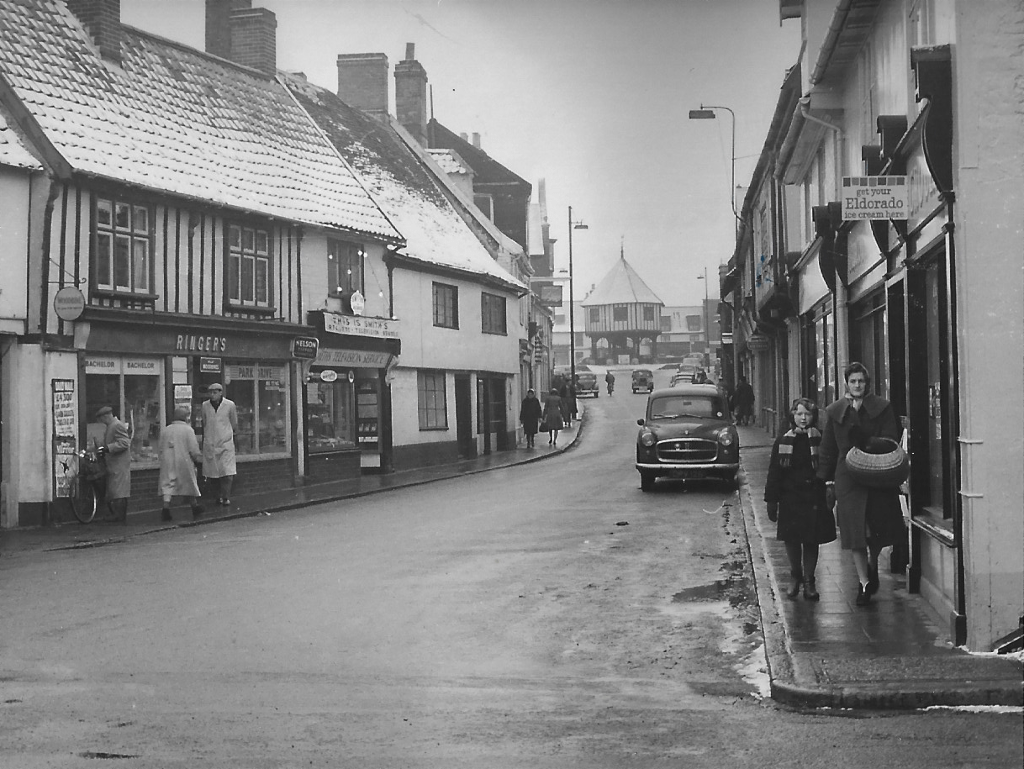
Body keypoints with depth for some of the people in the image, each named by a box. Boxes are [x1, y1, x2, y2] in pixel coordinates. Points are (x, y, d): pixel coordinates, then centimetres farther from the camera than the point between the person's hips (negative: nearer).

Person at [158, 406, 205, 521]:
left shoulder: (165, 430, 6)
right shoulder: (188, 430, -7)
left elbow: (161, 449, 9)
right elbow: (194, 450, -8)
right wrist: (199, 459, 8)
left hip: (168, 463, 2)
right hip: (184, 461, -2)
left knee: (168, 485, -1)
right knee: (189, 484, 13)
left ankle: (166, 507, -19)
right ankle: (195, 507, 26)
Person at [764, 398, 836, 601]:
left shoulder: (820, 440, -1)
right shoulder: (783, 441, 3)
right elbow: (774, 473, 4)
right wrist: (771, 501, 0)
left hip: (814, 500, -1)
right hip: (790, 499, 1)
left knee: (811, 541, 4)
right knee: (791, 540, 4)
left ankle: (809, 581, 15)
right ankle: (796, 578, 24)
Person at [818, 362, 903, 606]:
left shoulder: (882, 408, 4)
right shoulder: (835, 412, 8)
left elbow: (890, 440, -2)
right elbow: (827, 449, 10)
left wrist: (867, 441, -20)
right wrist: (827, 481, 7)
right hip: (848, 478, 0)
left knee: (877, 530, 8)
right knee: (854, 531, -6)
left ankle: (872, 566, 37)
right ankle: (864, 582, 0)